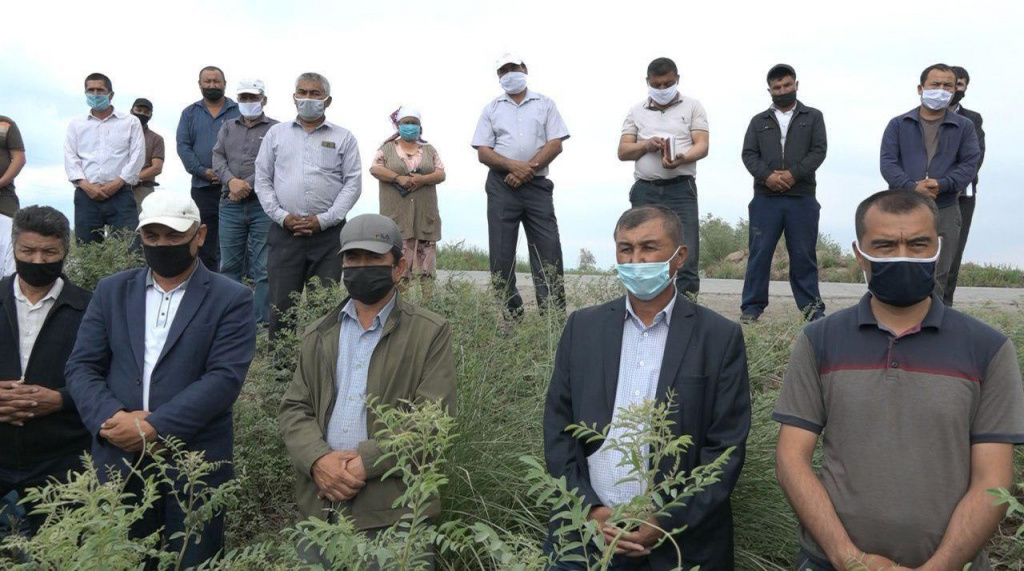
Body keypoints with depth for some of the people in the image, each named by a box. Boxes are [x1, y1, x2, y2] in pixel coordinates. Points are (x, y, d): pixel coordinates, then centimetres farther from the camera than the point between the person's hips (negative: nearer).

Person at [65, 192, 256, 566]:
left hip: (195, 463, -3)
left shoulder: (231, 299, -3)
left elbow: (225, 377, -12)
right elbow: (82, 367, 5)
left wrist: (155, 426, -18)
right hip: (117, 460, 3)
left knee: (192, 561, 7)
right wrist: (109, 418, -13)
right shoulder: (112, 291, 10)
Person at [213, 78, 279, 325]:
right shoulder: (228, 127, 20)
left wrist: (248, 184, -14)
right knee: (229, 265, 8)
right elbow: (217, 157, 9)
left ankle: (260, 323, 0)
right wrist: (231, 180, -10)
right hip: (231, 204, 4)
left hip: (263, 205, -4)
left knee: (263, 269, -4)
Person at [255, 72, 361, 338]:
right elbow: (262, 180, 10)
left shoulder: (343, 138, 8)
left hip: (328, 233, -1)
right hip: (284, 231, 1)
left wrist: (324, 219, -9)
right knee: (281, 304, 1)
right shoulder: (276, 134, 14)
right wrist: (282, 216, -4)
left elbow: (353, 183, 1)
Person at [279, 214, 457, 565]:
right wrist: (318, 459, -12)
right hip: (319, 506, 4)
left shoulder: (431, 333, -2)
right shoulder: (319, 334, 13)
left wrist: (365, 462, -17)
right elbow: (294, 408, 7)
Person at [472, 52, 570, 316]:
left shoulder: (545, 104, 12)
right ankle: (508, 313, 7)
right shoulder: (491, 109, 14)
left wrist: (528, 169, -12)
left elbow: (556, 144, 1)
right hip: (501, 187, 1)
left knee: (548, 251, -4)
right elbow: (483, 152, 4)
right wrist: (514, 166, -13)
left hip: (537, 185, -1)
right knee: (501, 253, -1)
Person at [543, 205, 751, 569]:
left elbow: (727, 446, -6)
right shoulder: (583, 326, 2)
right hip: (587, 529, 2)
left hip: (682, 540, -1)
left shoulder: (720, 337, -5)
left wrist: (669, 522, -12)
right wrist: (589, 509, -8)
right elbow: (558, 426, 1)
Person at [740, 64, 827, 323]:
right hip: (765, 197, 1)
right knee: (759, 252, 0)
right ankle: (752, 306, 5)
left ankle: (811, 306, 10)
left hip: (802, 197, -1)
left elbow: (819, 150, 2)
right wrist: (767, 176, -13)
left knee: (803, 254, 3)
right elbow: (749, 154, 5)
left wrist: (793, 174, -13)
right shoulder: (759, 121, 16)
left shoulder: (813, 117, 13)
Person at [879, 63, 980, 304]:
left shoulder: (964, 126, 10)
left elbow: (971, 163, 2)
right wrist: (912, 187, -18)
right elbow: (888, 162, -2)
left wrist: (942, 185, -16)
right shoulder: (898, 125, 8)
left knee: (938, 276, 5)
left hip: (945, 211, 1)